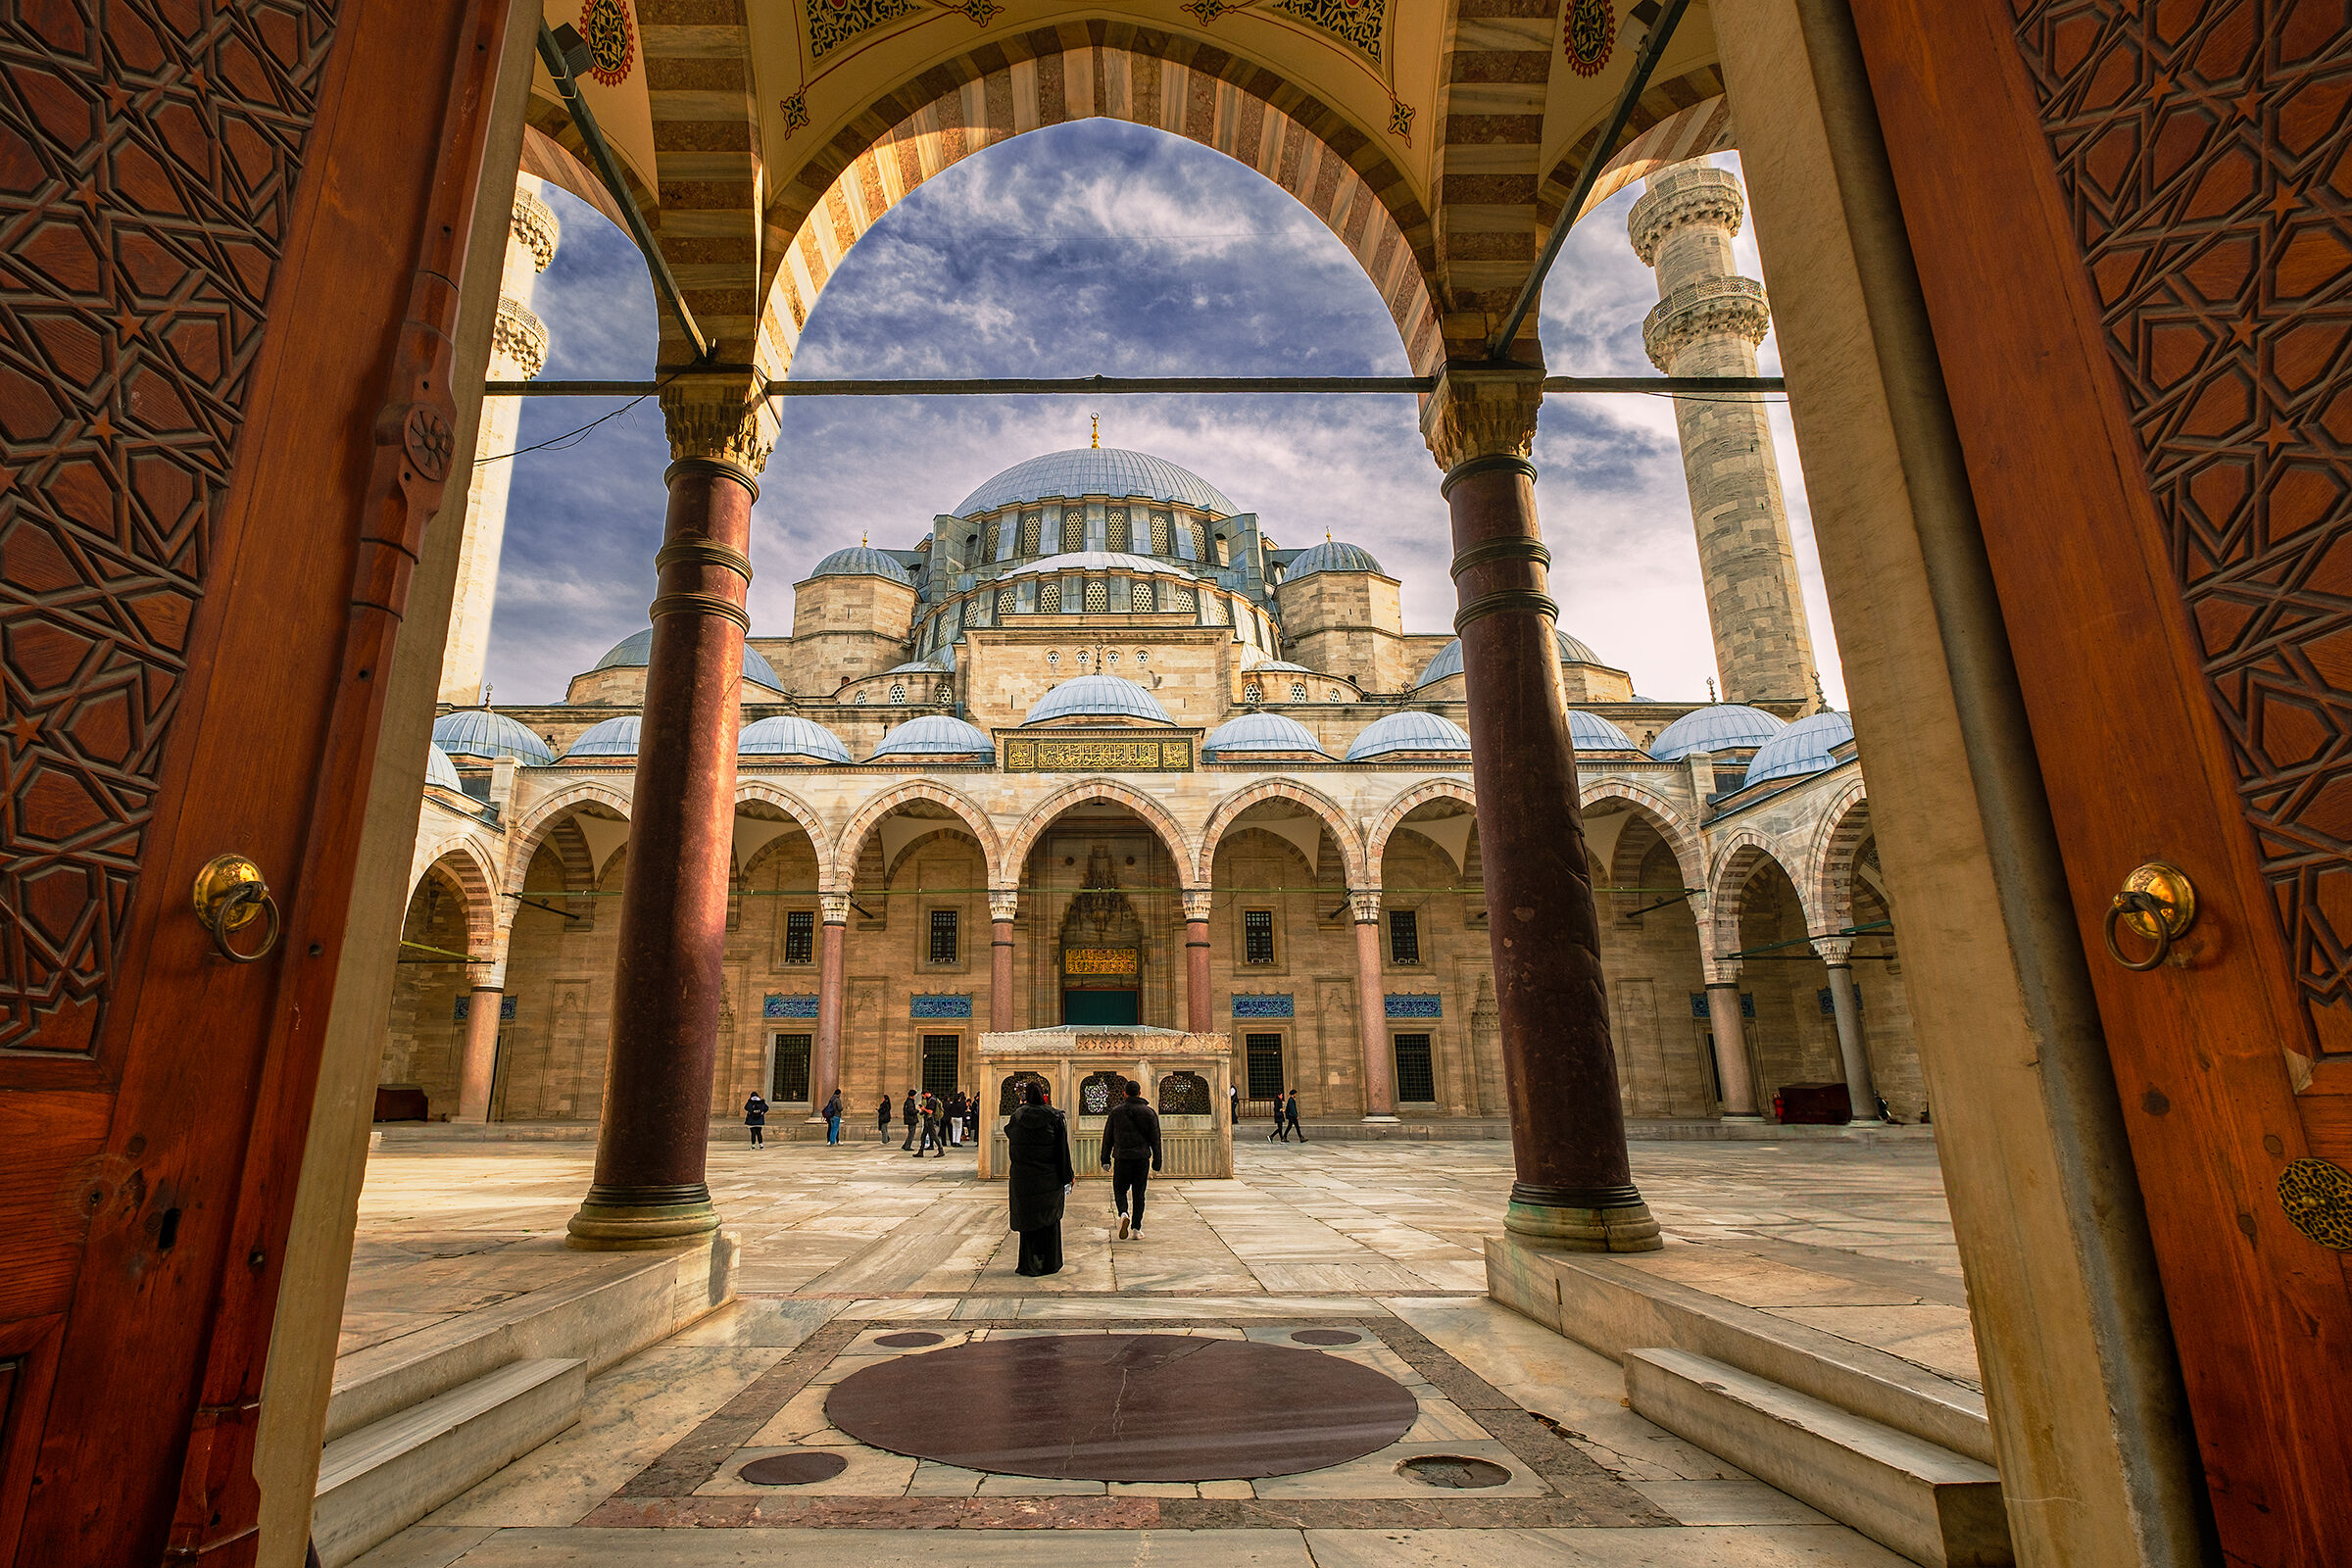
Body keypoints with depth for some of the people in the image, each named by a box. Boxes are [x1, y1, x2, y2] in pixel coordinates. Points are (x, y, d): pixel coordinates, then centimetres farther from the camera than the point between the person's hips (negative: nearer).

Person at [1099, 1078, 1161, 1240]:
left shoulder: (1115, 1111, 2)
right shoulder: (1149, 1112, 2)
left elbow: (1108, 1137, 4)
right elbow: (1155, 1139, 3)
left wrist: (1105, 1159, 11)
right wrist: (1157, 1161, 9)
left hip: (1121, 1157, 0)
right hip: (1142, 1158, 1)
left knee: (1120, 1190, 10)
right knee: (1138, 1193, 9)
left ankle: (1124, 1214, -17)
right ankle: (1136, 1228, 8)